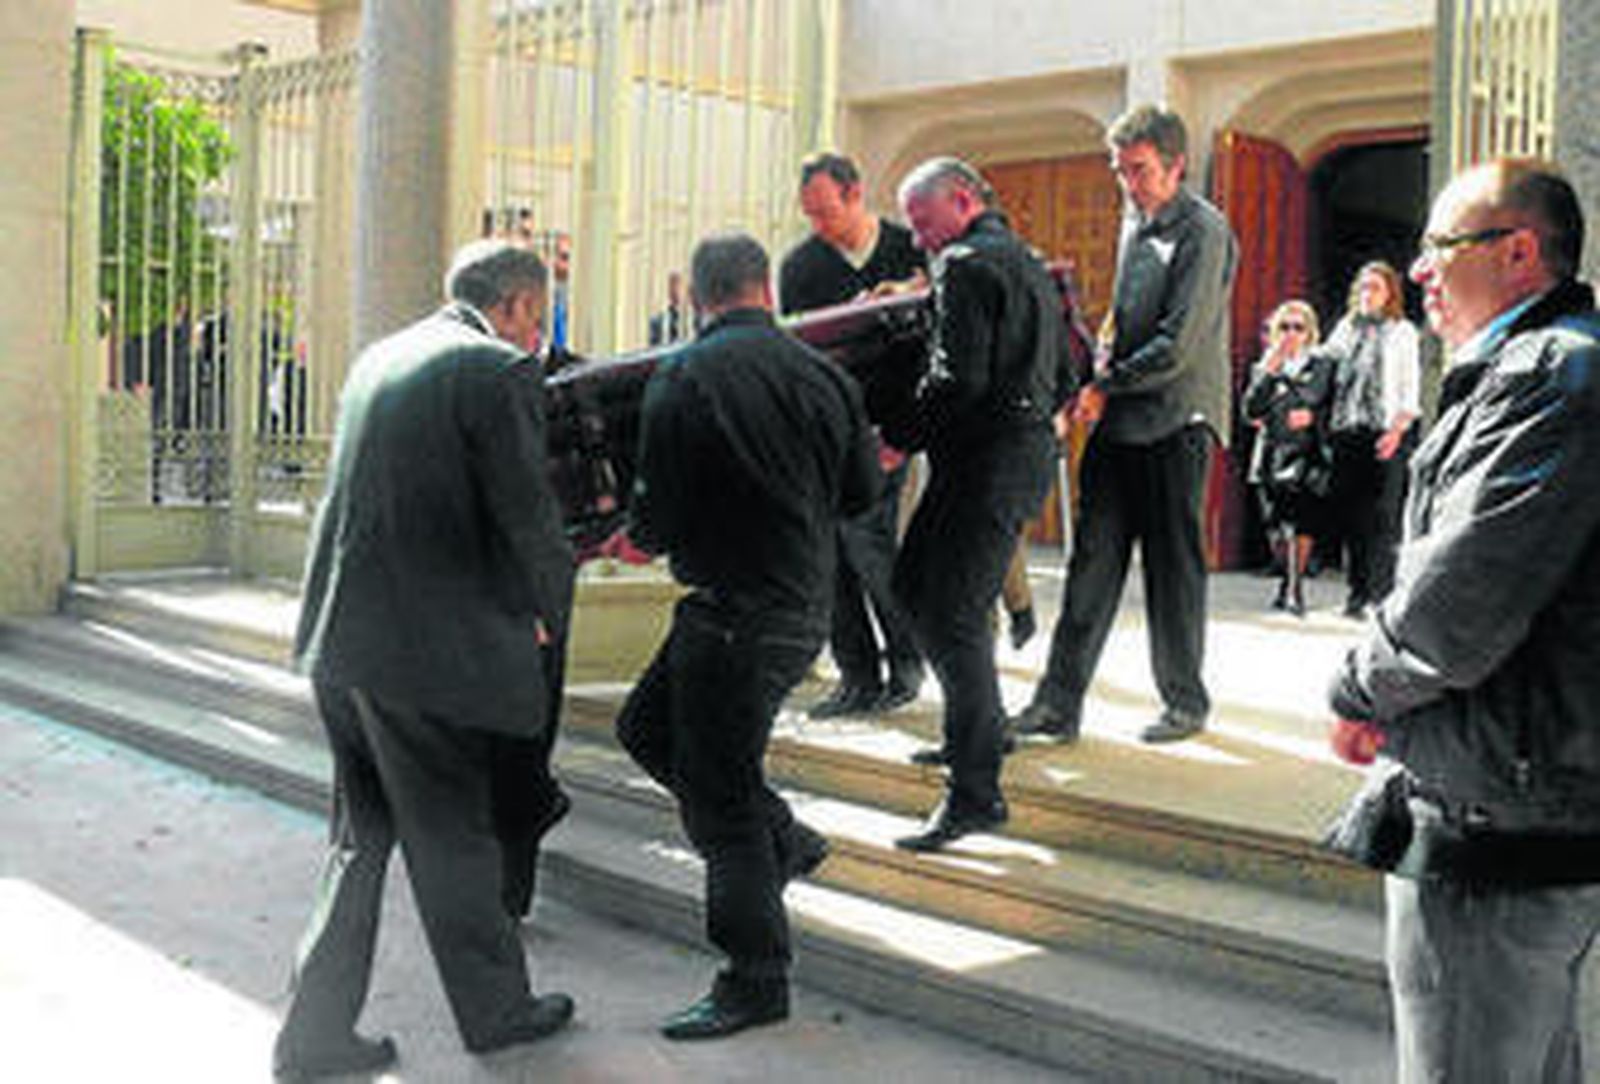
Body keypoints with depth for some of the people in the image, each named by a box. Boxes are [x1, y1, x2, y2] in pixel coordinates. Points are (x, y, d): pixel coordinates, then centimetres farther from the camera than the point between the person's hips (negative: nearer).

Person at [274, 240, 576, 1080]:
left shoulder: (378, 359, 14)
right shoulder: (498, 370, -11)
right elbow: (526, 510, -13)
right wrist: (549, 611, 6)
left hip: (342, 637, 8)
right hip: (429, 647, -7)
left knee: (363, 834, 17)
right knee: (454, 837, 8)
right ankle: (494, 1011, 27)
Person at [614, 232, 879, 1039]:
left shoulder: (682, 381, -13)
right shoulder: (823, 376, 4)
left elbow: (660, 516, -12)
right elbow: (862, 491, 12)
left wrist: (639, 536, 11)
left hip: (735, 613, -8)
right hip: (802, 601, 8)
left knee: (719, 797, 2)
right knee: (646, 727, 23)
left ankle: (756, 981, 11)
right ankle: (782, 840, 28)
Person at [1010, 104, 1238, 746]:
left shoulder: (1203, 233, -11)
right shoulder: (1135, 221, 16)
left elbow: (1178, 347, -17)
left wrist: (1105, 386, -11)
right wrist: (1108, 355, 8)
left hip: (1176, 423, -7)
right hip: (1119, 417, 7)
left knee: (1173, 565, 1)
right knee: (1093, 559, 3)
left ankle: (1185, 703, 16)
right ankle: (1060, 703, 5)